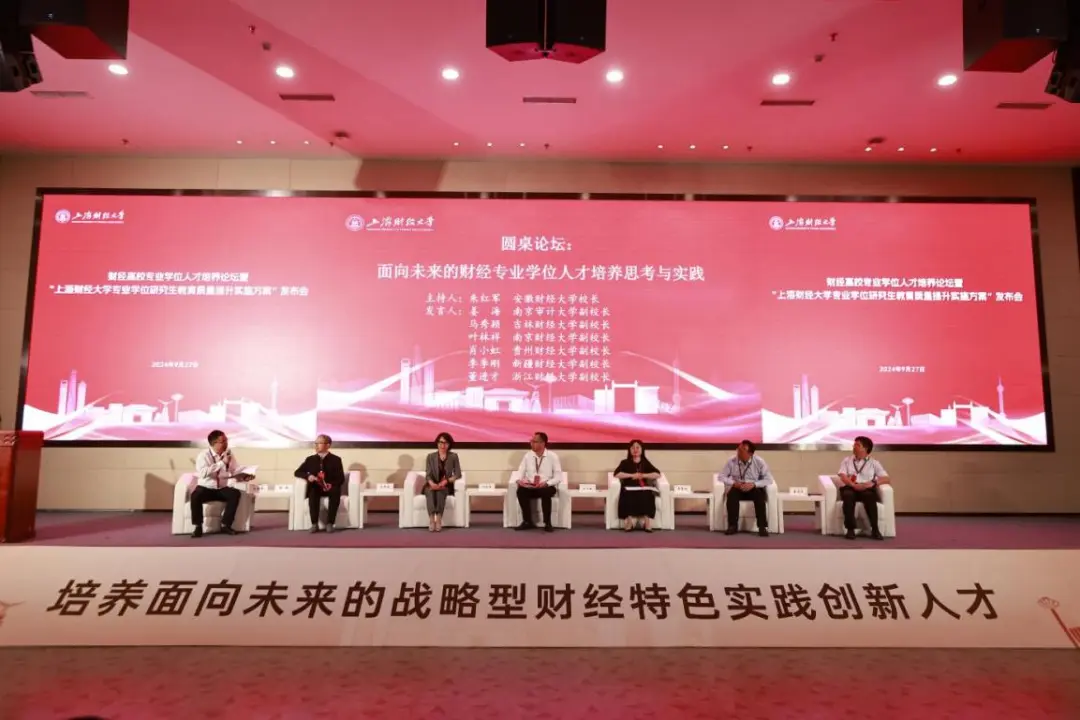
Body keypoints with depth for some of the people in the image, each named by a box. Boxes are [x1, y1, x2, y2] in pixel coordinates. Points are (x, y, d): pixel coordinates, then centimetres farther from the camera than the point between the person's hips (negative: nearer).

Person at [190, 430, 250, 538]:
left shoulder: (229, 454, 3)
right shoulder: (204, 456, -11)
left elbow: (236, 471, 2)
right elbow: (203, 472, -29)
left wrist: (244, 475, -20)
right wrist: (222, 462, -29)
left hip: (222, 489, 3)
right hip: (205, 488, -3)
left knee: (235, 493, -25)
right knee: (195, 495, -34)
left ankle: (225, 525, -16)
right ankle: (198, 527, -19)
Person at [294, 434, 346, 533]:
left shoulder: (336, 459, 6)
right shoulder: (310, 459, 13)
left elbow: (341, 479, 2)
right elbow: (297, 472, 10)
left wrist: (332, 484, -20)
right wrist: (308, 476, -12)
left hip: (330, 487, -1)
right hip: (315, 487, 2)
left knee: (336, 492, -36)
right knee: (313, 493, -35)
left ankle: (329, 523, -34)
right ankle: (314, 524, -34)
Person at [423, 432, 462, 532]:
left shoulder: (453, 456, 7)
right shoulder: (431, 457, 7)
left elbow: (458, 474, 1)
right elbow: (428, 474, -2)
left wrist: (446, 481, -16)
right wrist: (432, 483, -24)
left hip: (446, 486, 0)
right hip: (432, 485, 0)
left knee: (440, 491, -35)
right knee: (430, 491, -34)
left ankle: (438, 520, -45)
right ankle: (431, 520, -48)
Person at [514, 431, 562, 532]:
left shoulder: (552, 456, -4)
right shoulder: (528, 455, 6)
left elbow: (558, 477, -7)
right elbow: (520, 472, 5)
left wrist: (546, 483, -25)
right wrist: (519, 480, -19)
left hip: (547, 487, -3)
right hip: (530, 487, 3)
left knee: (545, 493, -37)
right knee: (520, 491, -28)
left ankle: (547, 523, -21)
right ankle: (528, 521, -17)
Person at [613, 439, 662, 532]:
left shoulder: (646, 463, 19)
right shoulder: (625, 463, 14)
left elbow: (657, 474, 5)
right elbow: (617, 474, -4)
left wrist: (643, 475, -8)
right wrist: (632, 475, -10)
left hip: (643, 488, 1)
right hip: (629, 489, -1)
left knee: (647, 497, -34)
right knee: (629, 498, -36)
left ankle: (647, 523, -35)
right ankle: (629, 522, -34)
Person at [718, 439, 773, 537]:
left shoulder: (759, 462, -8)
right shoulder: (732, 461, -6)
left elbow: (768, 479, -9)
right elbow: (722, 476, -1)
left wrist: (754, 484, -24)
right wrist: (733, 483, -20)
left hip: (754, 488, -1)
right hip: (738, 488, 1)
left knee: (759, 495, -35)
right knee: (732, 495, -34)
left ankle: (762, 527, -29)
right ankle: (733, 526, -28)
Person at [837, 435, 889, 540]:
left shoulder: (873, 462, 18)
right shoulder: (847, 460, 20)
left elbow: (886, 478, 6)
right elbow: (843, 477, 3)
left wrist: (873, 483, -14)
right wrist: (854, 485, -18)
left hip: (867, 489, 0)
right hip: (849, 488, 0)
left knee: (869, 496, -37)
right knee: (848, 495, -37)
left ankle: (874, 529, -38)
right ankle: (850, 529, -38)